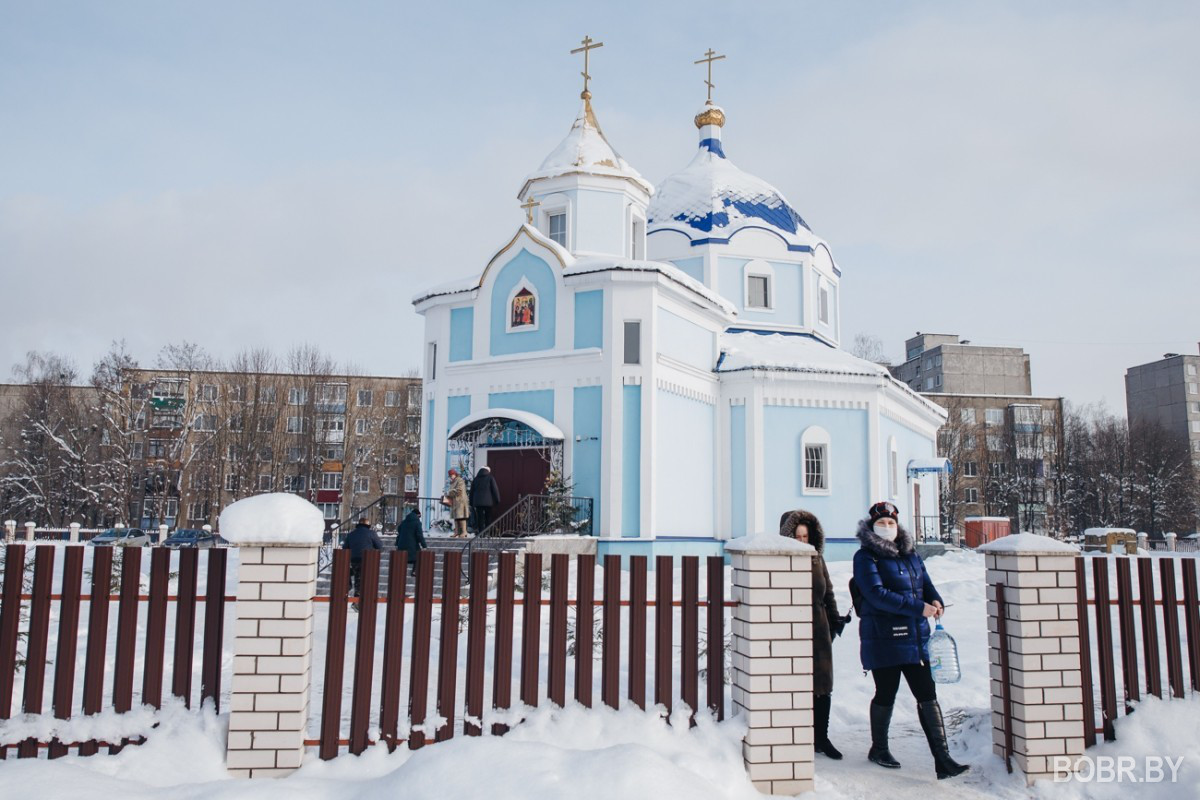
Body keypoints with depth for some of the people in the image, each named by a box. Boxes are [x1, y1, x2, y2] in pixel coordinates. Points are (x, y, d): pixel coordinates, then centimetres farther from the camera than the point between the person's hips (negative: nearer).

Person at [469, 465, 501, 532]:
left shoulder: (475, 479, 14)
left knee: (480, 518, 3)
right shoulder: (490, 478, 2)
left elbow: (471, 492, 15)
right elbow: (495, 490, -3)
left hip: (477, 502, 3)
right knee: (488, 518, 4)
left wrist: (472, 504, 19)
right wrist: (497, 501, 2)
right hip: (488, 502, -3)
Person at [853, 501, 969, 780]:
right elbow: (877, 595, -17)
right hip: (883, 638, -5)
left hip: (915, 637, 5)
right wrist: (918, 608, -21)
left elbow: (926, 584, 16)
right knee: (886, 695, 7)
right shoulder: (865, 557, -6)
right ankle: (878, 749, 28)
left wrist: (936, 601, -8)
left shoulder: (911, 555, 15)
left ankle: (943, 760, 6)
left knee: (927, 695, 2)